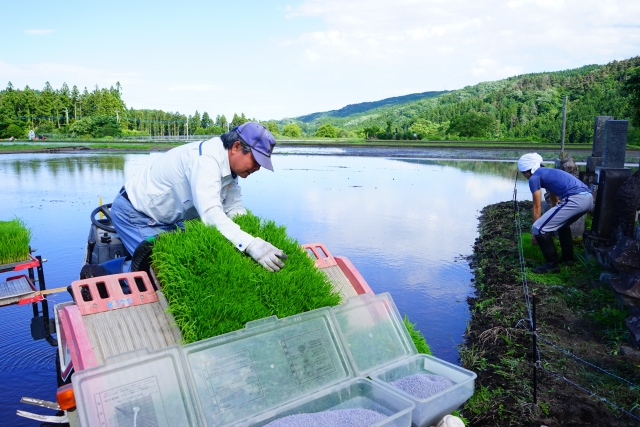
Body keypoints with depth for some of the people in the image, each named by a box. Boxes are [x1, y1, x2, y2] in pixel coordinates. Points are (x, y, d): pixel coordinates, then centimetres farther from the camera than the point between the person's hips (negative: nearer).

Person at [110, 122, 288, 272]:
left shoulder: (228, 164, -3)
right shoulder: (205, 159, -33)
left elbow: (234, 210, -6)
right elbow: (211, 214, -44)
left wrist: (259, 237, -23)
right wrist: (252, 245, -54)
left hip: (163, 217, 9)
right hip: (134, 214, -9)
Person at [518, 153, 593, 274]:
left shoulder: (534, 177, 4)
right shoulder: (549, 173, 30)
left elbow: (537, 207, 5)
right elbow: (555, 201, 40)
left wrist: (534, 231, 13)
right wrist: (552, 221, 50)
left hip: (575, 199, -10)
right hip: (588, 198, 10)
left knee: (539, 229, -3)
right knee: (562, 224, 36)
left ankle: (552, 265, 5)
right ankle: (568, 258, 40)